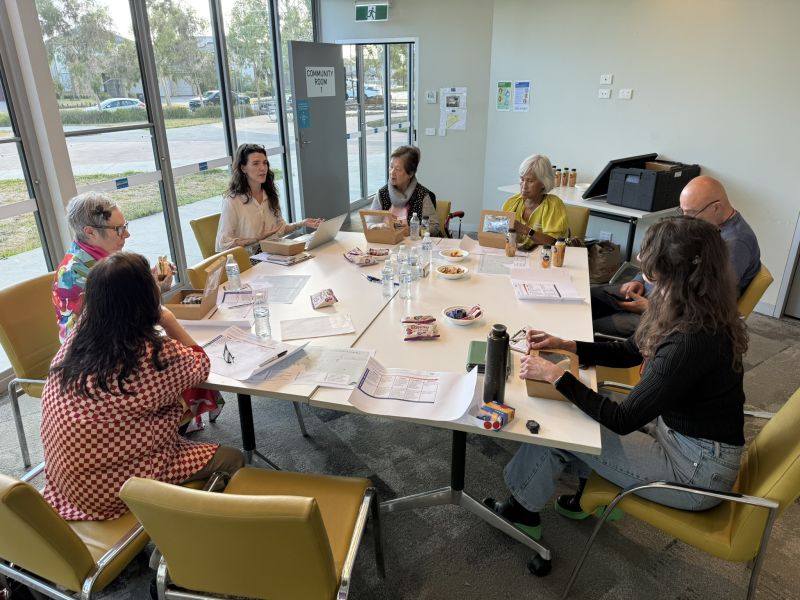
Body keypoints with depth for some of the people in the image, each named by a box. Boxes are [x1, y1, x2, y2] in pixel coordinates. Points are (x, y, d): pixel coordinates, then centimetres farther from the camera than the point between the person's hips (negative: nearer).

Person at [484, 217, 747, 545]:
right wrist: (564, 344, 1)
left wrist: (555, 375, -22)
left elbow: (622, 420, -27)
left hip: (697, 470, -8)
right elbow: (628, 351, 10)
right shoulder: (694, 316, -6)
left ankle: (523, 512, 21)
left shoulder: (692, 341, -34)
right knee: (587, 405, 9)